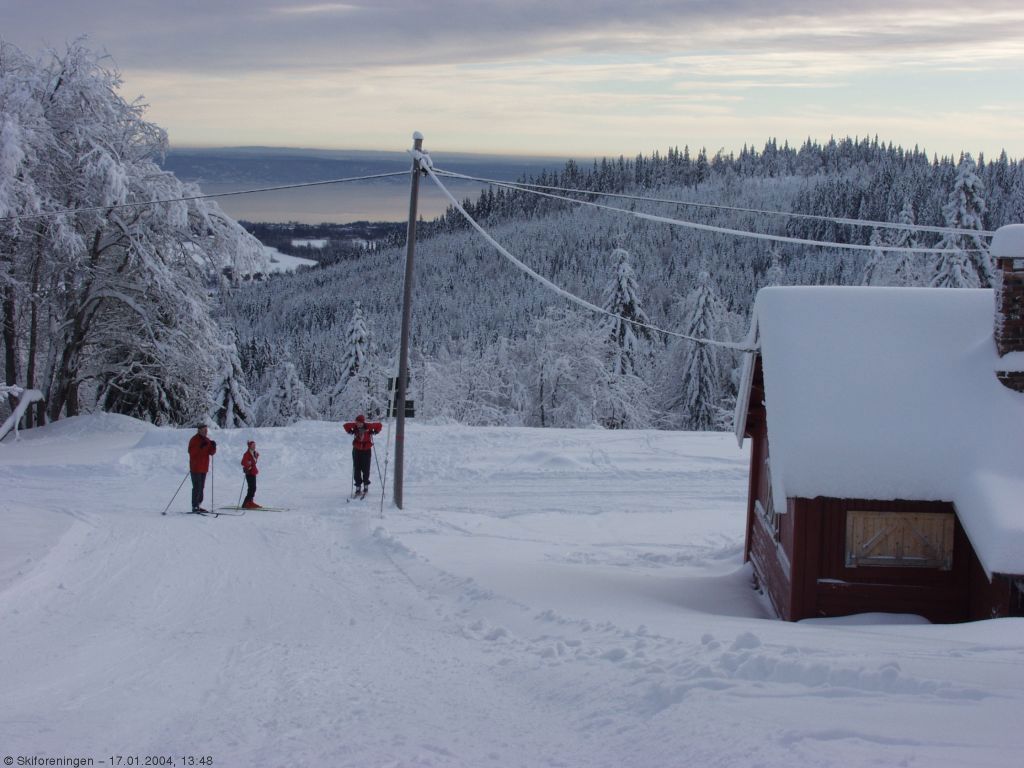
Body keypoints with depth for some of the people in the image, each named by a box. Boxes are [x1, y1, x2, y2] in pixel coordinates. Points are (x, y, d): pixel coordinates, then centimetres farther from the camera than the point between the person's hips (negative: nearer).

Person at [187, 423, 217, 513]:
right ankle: (195, 506, -10)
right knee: (197, 488, -11)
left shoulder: (207, 440, 13)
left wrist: (213, 446, -8)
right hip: (196, 468, -8)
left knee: (201, 488, 12)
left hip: (204, 468, 8)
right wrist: (200, 447, -30)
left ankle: (198, 505, 19)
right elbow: (191, 451, -21)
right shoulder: (194, 440, -9)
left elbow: (211, 452, 11)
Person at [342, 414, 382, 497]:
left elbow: (379, 425, -3)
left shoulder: (368, 426, -14)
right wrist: (350, 431, -3)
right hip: (357, 450, 2)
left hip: (366, 450, -2)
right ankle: (358, 487, 8)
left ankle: (366, 486, 17)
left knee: (365, 469, 0)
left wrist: (375, 432, -11)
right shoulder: (355, 426, -8)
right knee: (356, 469, 1)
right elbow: (345, 425, 7)